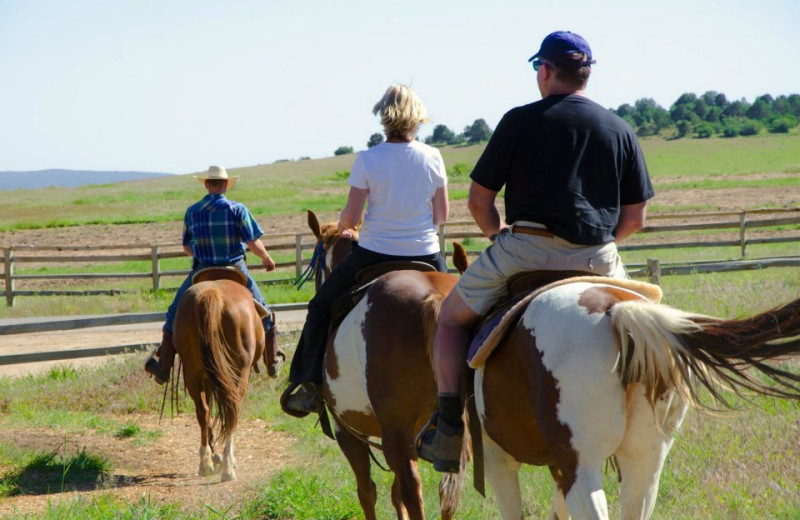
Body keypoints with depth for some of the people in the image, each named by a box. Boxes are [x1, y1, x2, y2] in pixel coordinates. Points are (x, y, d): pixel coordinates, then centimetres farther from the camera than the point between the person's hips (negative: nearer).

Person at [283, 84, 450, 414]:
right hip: (425, 255, 2)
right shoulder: (432, 157, -4)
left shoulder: (367, 160, -11)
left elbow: (350, 216, -9)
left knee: (321, 307, 18)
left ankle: (309, 385, 16)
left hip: (374, 253, -2)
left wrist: (343, 229, 14)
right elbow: (442, 214, 2)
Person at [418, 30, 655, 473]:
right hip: (598, 259, 3)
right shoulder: (620, 129, 9)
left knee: (451, 316, 16)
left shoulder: (520, 121, 0)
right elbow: (634, 218, 8)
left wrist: (498, 236, 20)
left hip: (527, 249, -3)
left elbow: (479, 200, 2)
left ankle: (448, 428, 5)